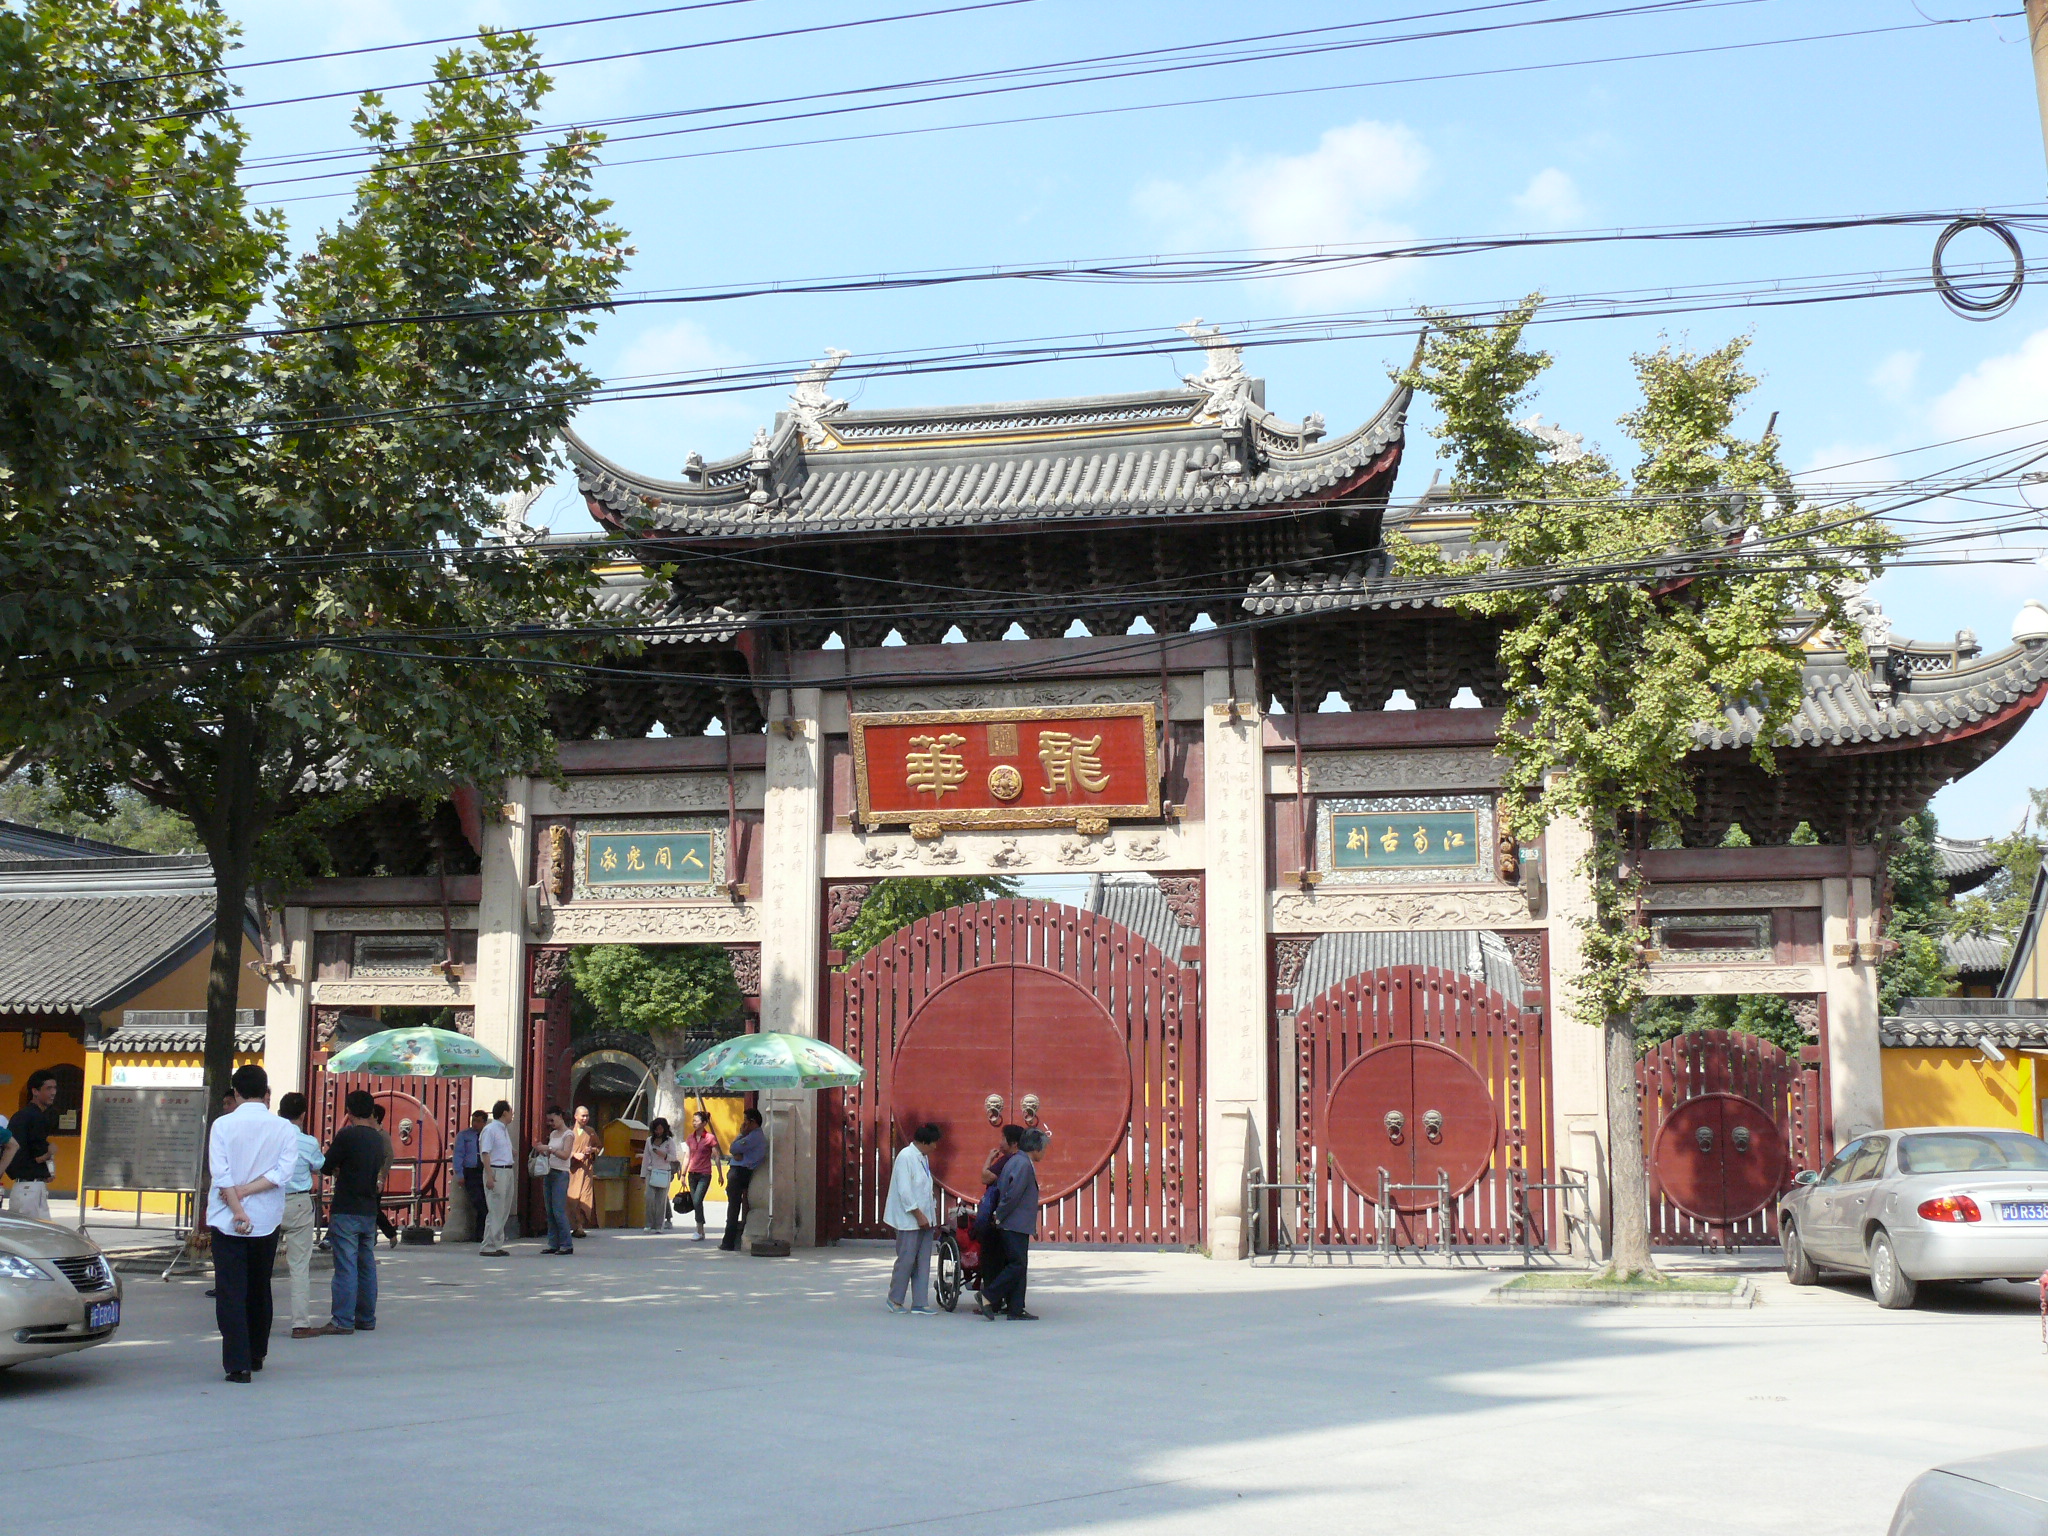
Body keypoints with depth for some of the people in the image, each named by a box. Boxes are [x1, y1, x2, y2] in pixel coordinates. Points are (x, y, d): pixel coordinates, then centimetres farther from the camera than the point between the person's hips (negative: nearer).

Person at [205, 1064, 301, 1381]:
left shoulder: (222, 1125, -6)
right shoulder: (284, 1128, -2)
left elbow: (220, 1173, -13)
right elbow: (284, 1171, -11)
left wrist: (237, 1211, -15)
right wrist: (246, 1190, -10)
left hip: (227, 1221, -2)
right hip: (267, 1221, 3)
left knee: (230, 1292, -1)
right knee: (259, 1290, 18)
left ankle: (238, 1363, -9)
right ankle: (256, 1354, 29)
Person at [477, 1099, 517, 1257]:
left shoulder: (505, 1130, 18)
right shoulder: (490, 1130, -10)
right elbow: (485, 1153, -16)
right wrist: (489, 1176, -23)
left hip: (508, 1171, 9)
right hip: (496, 1171, -9)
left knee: (504, 1211, 11)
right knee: (495, 1211, -9)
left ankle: (497, 1245, 16)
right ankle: (488, 1248, -7)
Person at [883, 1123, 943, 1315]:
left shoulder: (923, 1157, 14)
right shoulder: (906, 1156, -13)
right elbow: (904, 1191, -17)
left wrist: (932, 1217, 14)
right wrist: (918, 1215, -17)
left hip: (925, 1219, 8)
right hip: (909, 1220, -8)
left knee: (923, 1262, 6)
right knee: (906, 1260, -2)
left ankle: (920, 1303, 8)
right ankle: (895, 1299, 14)